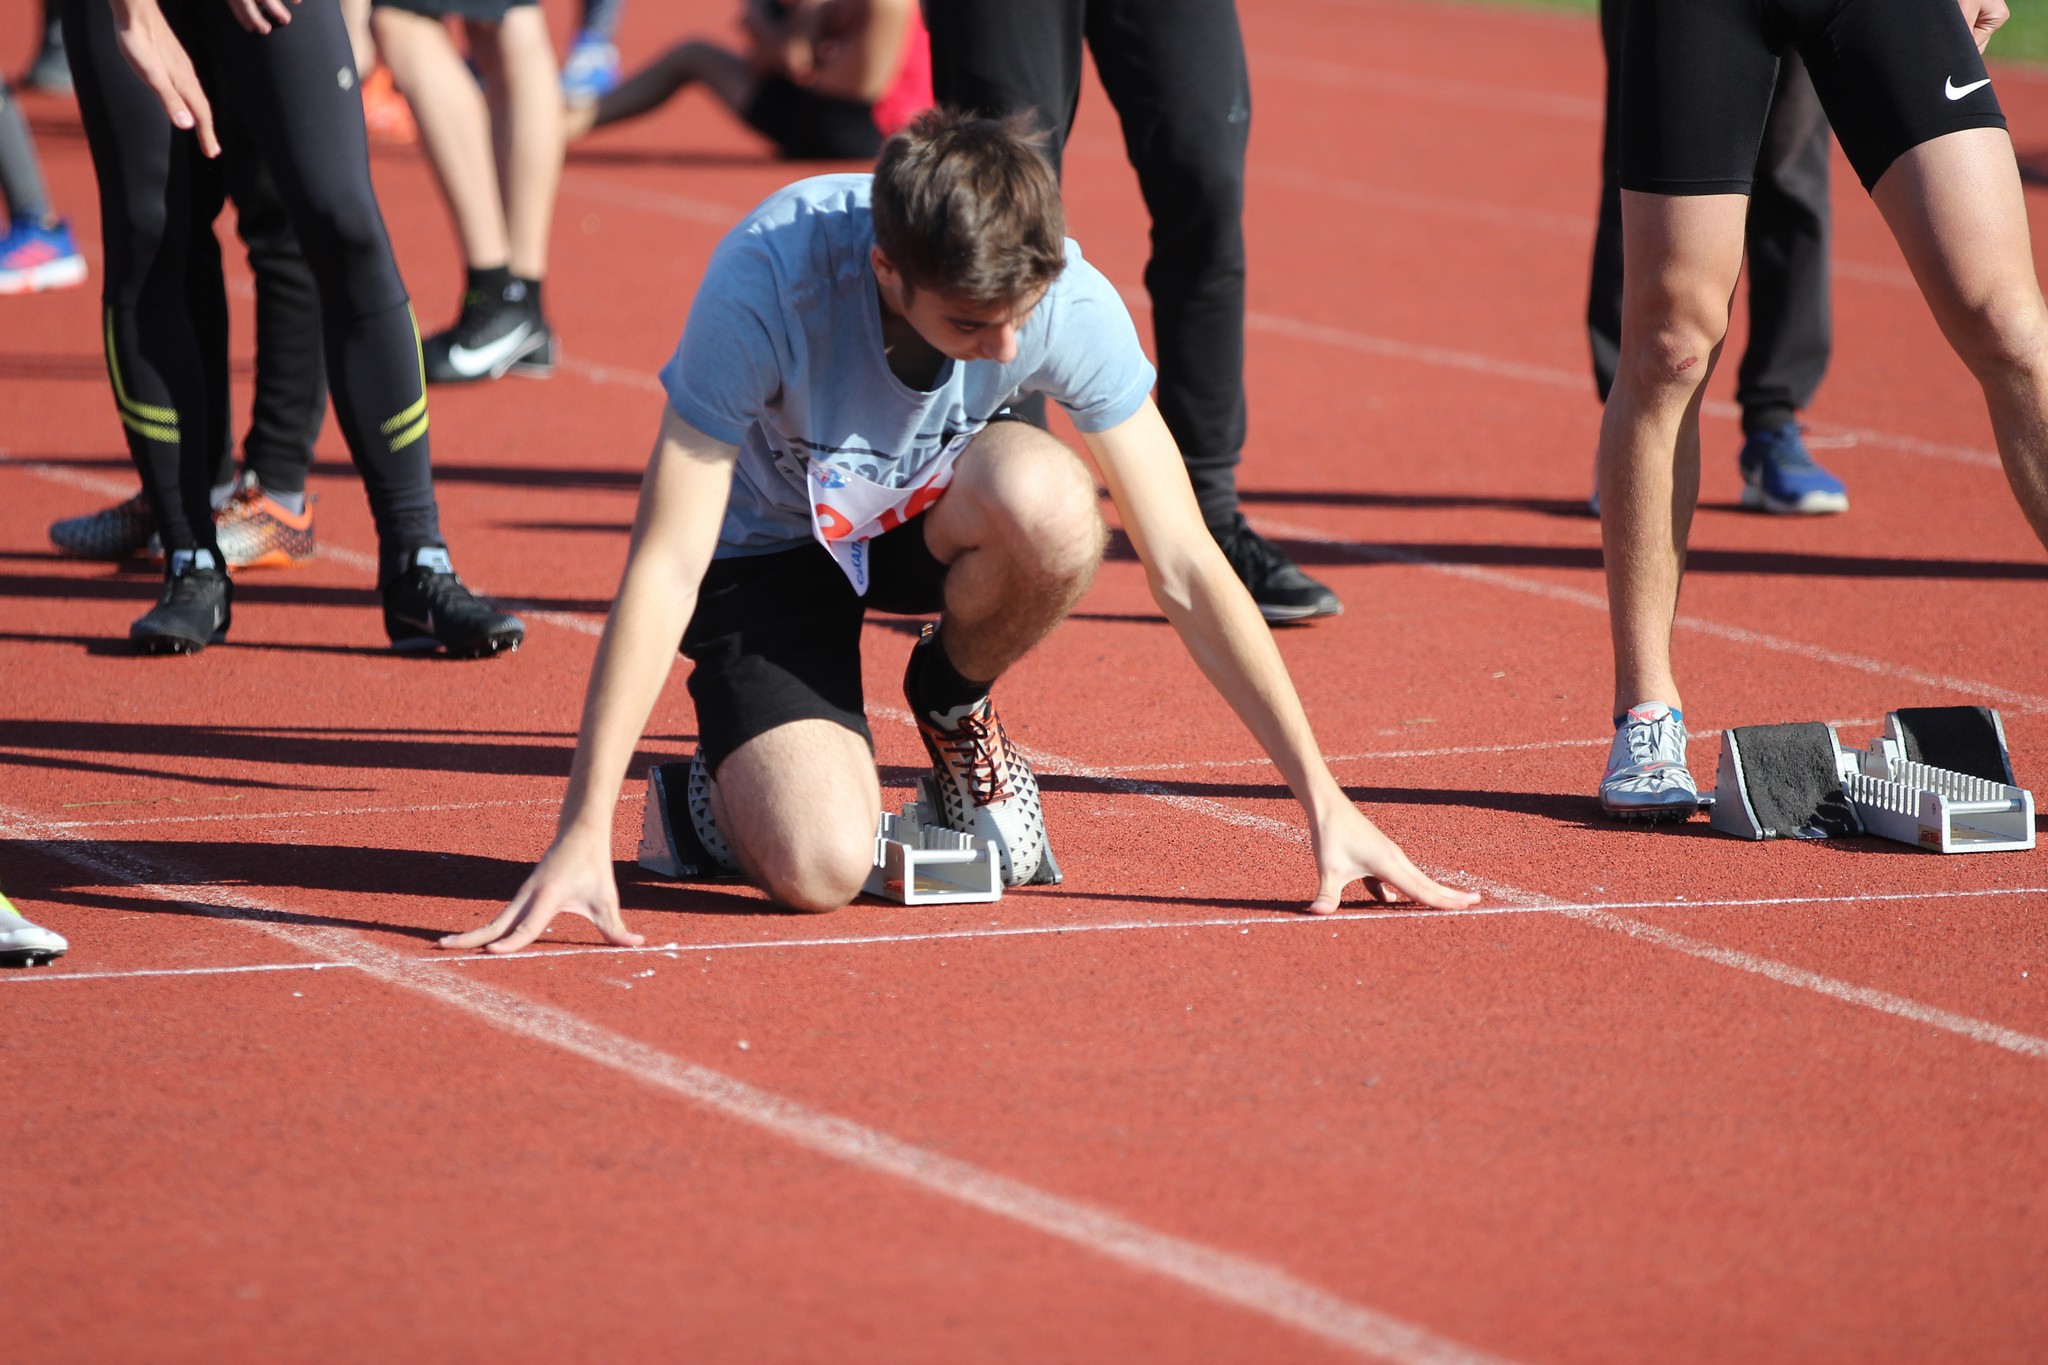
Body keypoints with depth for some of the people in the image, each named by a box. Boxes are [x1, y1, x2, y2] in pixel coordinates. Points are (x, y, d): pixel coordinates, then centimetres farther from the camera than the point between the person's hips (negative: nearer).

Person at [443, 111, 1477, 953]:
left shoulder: (1068, 299, -28)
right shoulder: (766, 281, -36)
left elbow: (1184, 570, -21)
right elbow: (664, 568, -33)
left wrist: (1324, 802, -22)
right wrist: (582, 837, -37)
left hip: (927, 513, 3)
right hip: (764, 546, -3)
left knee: (1051, 503, -34)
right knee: (818, 869, -28)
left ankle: (954, 705, -1)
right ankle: (735, 769, 10)